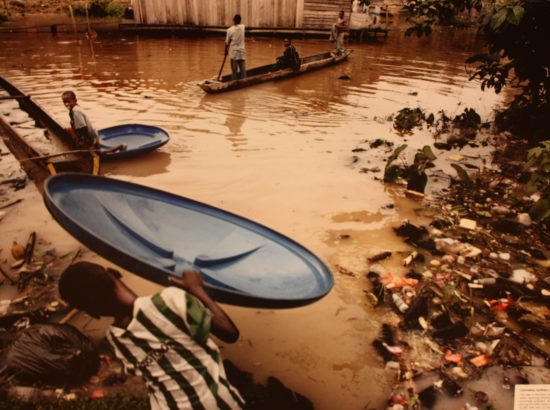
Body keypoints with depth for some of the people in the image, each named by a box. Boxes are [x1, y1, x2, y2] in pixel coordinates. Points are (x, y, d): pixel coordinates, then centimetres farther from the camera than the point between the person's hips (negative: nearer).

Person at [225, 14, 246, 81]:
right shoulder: (243, 27, -1)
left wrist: (226, 51, 10)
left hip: (233, 52, -2)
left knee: (234, 71, 1)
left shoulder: (230, 30, -9)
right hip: (242, 51, 2)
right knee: (243, 70, 4)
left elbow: (227, 42, -2)